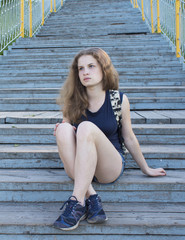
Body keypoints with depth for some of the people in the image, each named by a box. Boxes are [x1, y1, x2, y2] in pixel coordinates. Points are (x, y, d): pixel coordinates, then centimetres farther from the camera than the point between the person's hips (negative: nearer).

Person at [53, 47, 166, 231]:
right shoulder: (73, 101, 2)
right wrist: (62, 132, -13)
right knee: (64, 128, -27)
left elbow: (129, 138, 8)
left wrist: (146, 169, 18)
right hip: (79, 168, 2)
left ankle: (77, 202, -36)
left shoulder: (119, 100, -2)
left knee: (87, 127, -30)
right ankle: (91, 198, -32)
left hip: (111, 168, -2)